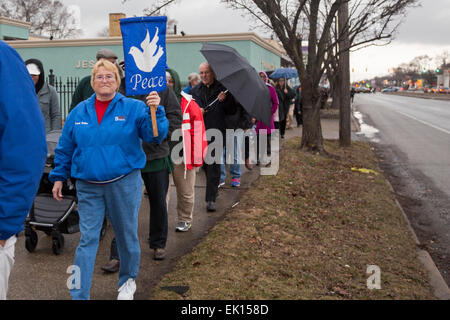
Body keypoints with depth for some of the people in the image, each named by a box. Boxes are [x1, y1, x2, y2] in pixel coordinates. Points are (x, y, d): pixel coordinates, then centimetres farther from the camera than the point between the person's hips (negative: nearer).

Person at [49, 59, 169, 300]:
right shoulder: (79, 112, 7)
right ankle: (79, 294, 10)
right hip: (88, 187, 2)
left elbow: (154, 136, -12)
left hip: (124, 184, -1)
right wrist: (58, 177, 13)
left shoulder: (133, 108, -3)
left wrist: (155, 110, -27)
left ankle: (128, 280, 36)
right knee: (88, 238, 2)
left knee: (126, 235, 13)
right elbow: (65, 148, 13)